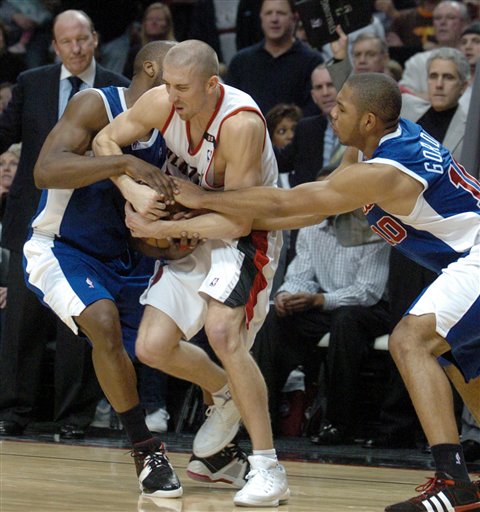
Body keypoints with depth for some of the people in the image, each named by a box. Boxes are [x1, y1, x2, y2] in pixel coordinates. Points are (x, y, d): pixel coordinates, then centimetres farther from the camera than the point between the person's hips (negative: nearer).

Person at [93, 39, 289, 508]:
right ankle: (225, 395, 33)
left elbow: (238, 220, -30)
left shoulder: (241, 125, -31)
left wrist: (161, 229, -29)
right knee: (152, 347, 0)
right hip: (193, 235, 7)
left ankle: (268, 469, -24)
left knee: (221, 331, -29)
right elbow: (105, 141, 4)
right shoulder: (161, 102, -13)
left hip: (246, 237, -7)